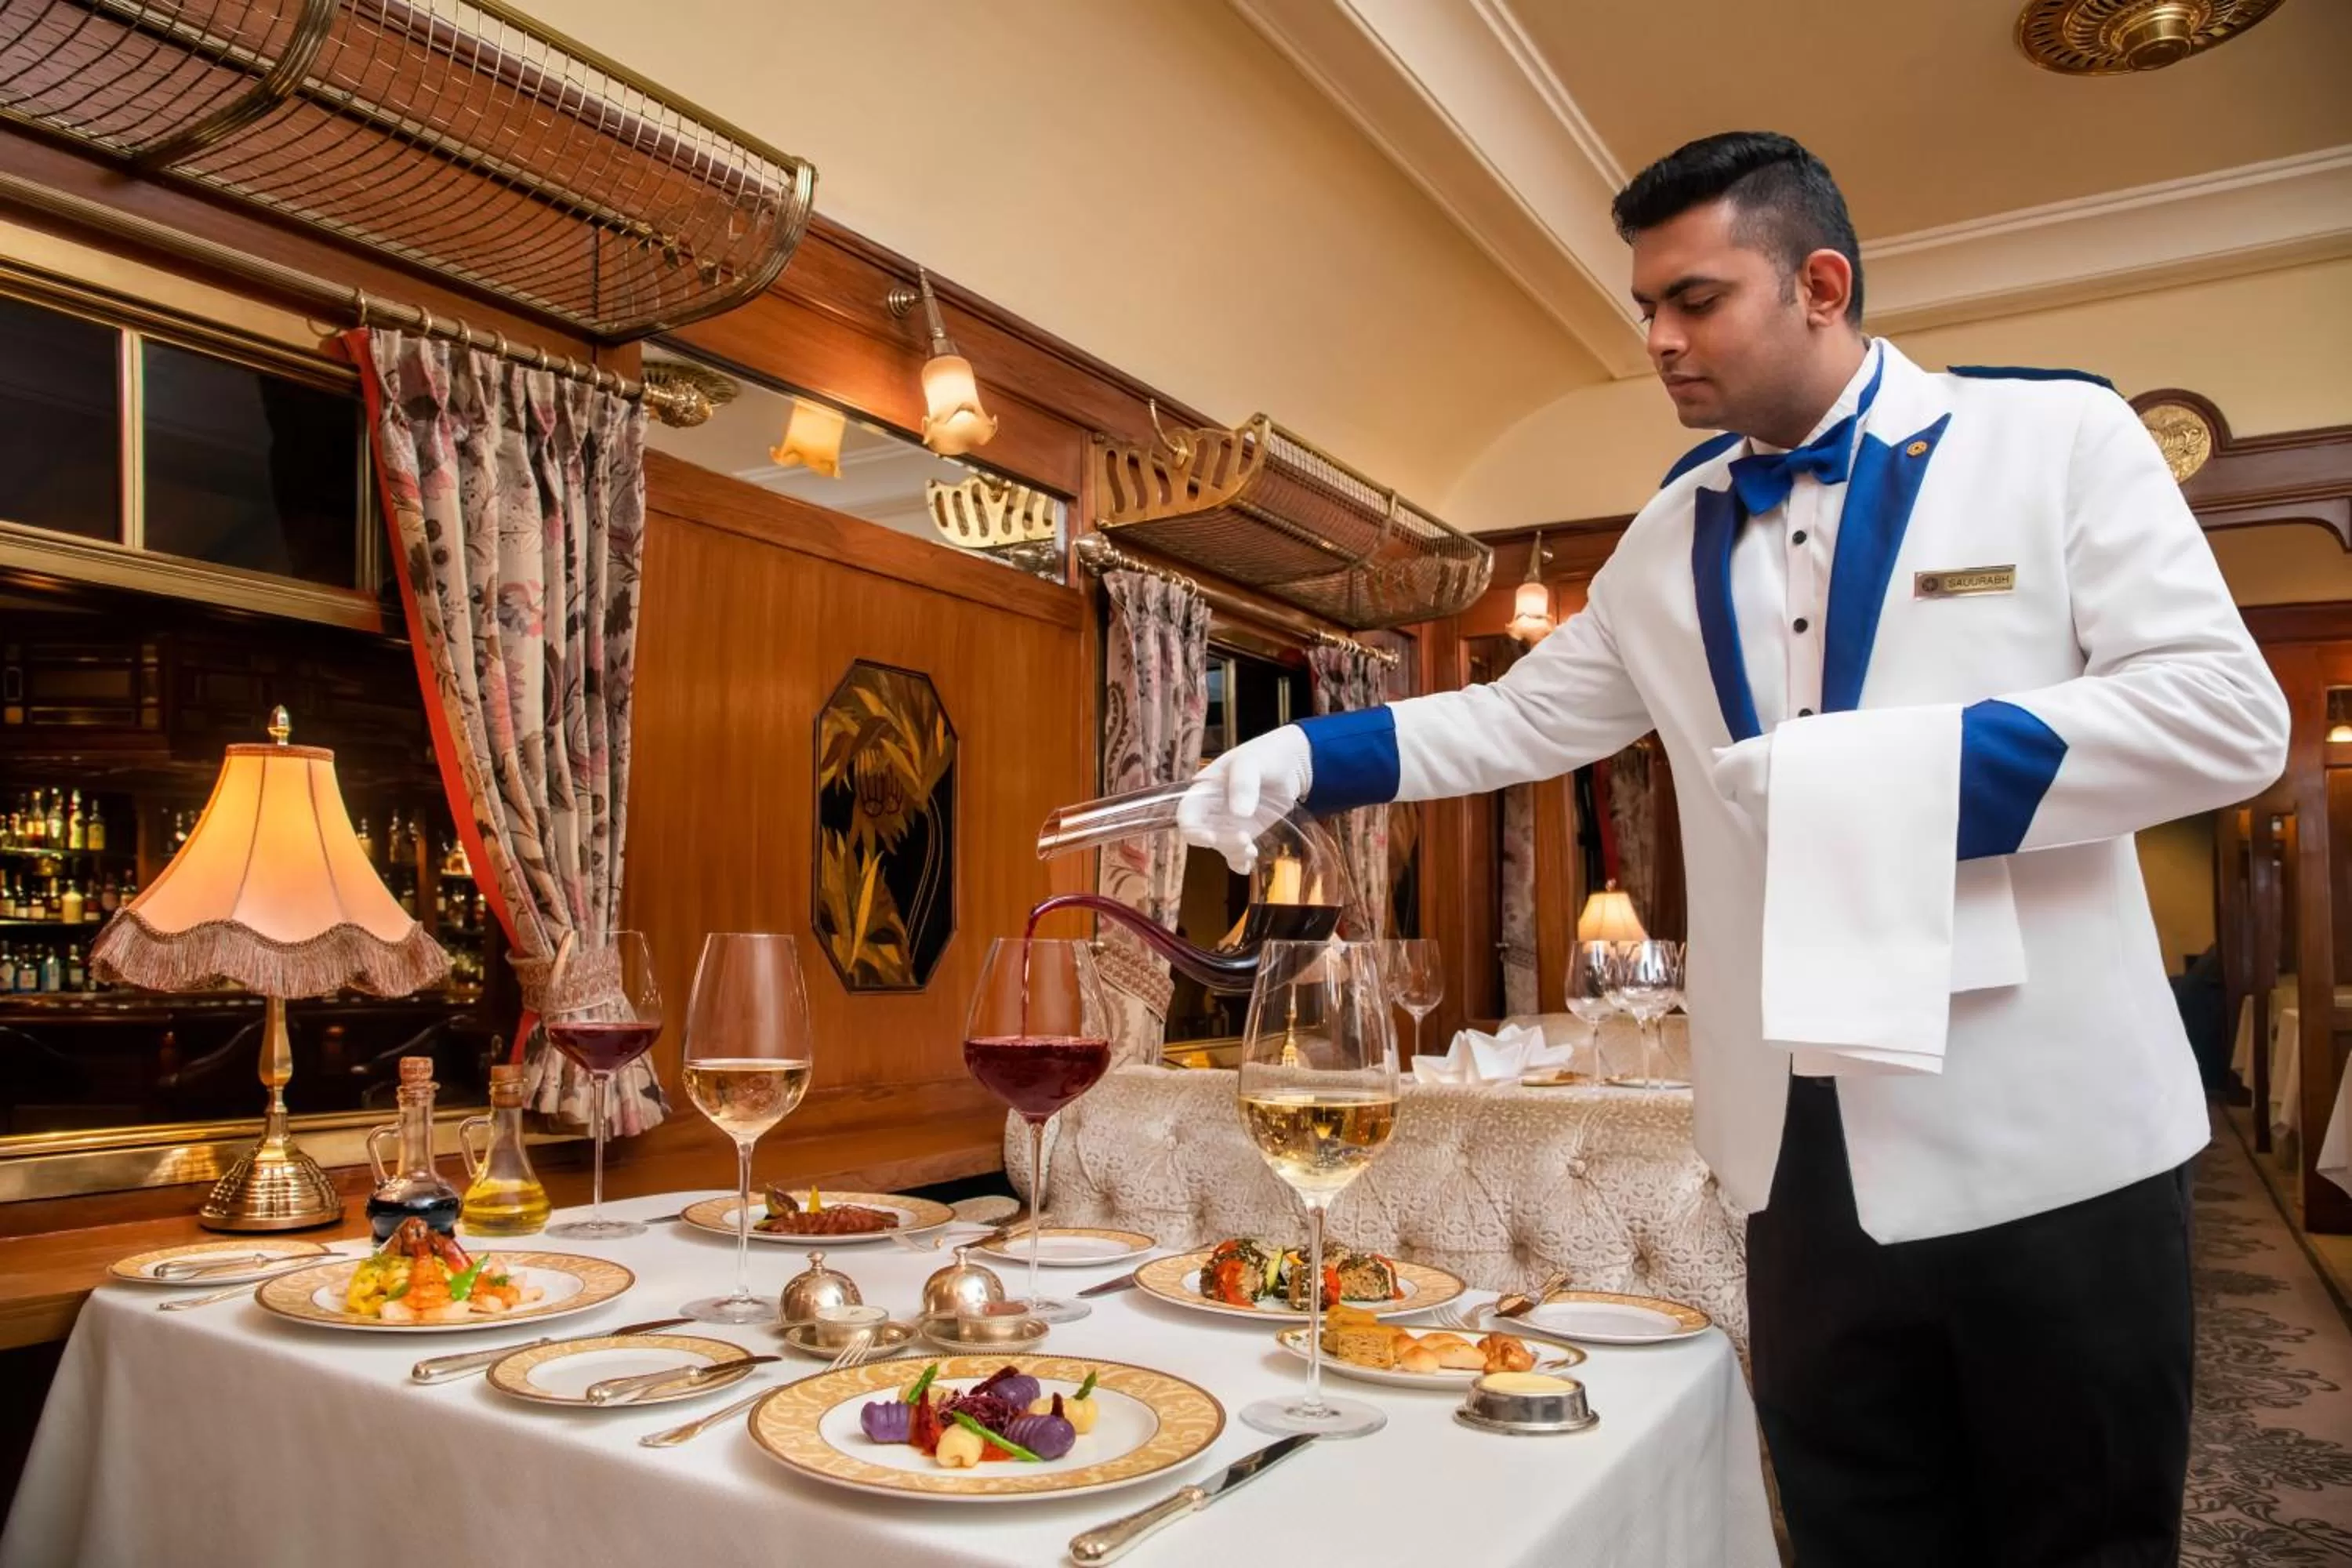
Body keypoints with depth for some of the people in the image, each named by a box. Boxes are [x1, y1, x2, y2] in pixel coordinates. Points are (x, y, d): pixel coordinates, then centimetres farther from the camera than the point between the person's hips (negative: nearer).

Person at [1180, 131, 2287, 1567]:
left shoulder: (2058, 435, -1)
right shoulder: (1672, 540, 12)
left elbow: (2228, 710, -9)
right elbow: (1521, 718, 16)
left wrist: (1902, 770, -18)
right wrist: (1302, 759, 5)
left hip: (2046, 1137, -3)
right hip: (1808, 1155, 4)